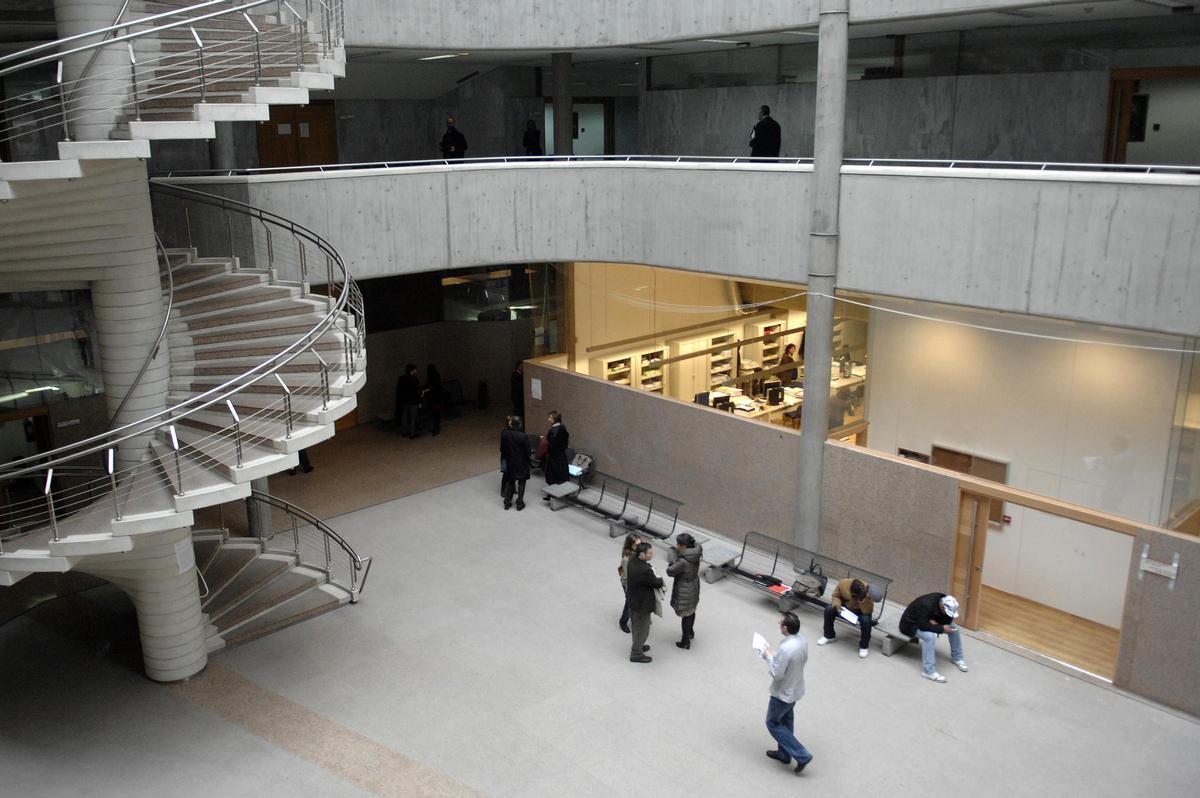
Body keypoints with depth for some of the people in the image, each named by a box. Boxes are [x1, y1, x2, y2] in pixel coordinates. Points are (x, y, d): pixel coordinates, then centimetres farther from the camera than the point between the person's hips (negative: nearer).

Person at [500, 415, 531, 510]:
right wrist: (527, 459, 6)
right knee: (521, 483, 12)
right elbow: (527, 450, -14)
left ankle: (507, 503, 23)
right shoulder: (522, 436, -22)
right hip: (521, 463, -3)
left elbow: (502, 449, -1)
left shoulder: (505, 434, -12)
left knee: (510, 482, 18)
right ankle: (520, 504, 14)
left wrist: (506, 458, 13)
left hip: (510, 462, 3)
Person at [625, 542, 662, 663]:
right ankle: (636, 654, 31)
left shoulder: (632, 560, -11)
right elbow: (658, 583, -21)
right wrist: (659, 578, -1)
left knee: (636, 627, 29)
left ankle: (637, 646, 50)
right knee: (642, 630, 14)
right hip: (642, 605, -8)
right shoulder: (645, 571, -37)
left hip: (632, 601, 8)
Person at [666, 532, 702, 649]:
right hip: (694, 588, 7)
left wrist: (673, 558, -15)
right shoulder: (695, 555, -13)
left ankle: (685, 642, 28)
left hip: (684, 593, -7)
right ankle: (691, 632, 52)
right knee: (691, 611, 29)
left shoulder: (683, 562, -35)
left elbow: (670, 572, -25)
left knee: (685, 616, 11)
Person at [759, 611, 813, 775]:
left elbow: (776, 673, -28)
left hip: (783, 693, -8)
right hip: (796, 689, 8)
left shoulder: (786, 648, -36)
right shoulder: (802, 640, -9)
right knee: (786, 720, 26)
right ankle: (784, 754, 41)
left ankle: (802, 755, 10)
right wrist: (776, 657, 6)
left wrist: (769, 656, -13)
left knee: (773, 723, 11)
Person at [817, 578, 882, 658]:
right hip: (845, 606, 3)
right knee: (829, 609, -22)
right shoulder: (843, 583, -26)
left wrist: (863, 598, -46)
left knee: (866, 620, -34)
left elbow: (867, 611, -33)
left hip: (860, 611, -3)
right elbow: (836, 595, -6)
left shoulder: (867, 592, -32)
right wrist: (837, 604, -27)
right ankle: (829, 636, 2)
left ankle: (864, 646, -8)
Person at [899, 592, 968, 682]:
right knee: (930, 636, -34)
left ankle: (956, 657, 16)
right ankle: (928, 671, -28)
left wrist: (935, 622, -23)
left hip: (929, 620, 8)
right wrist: (941, 629, -34)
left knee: (954, 628, -3)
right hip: (912, 624, -8)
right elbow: (922, 625, -37)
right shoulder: (926, 605, -37)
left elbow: (949, 620, -6)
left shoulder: (946, 602, -14)